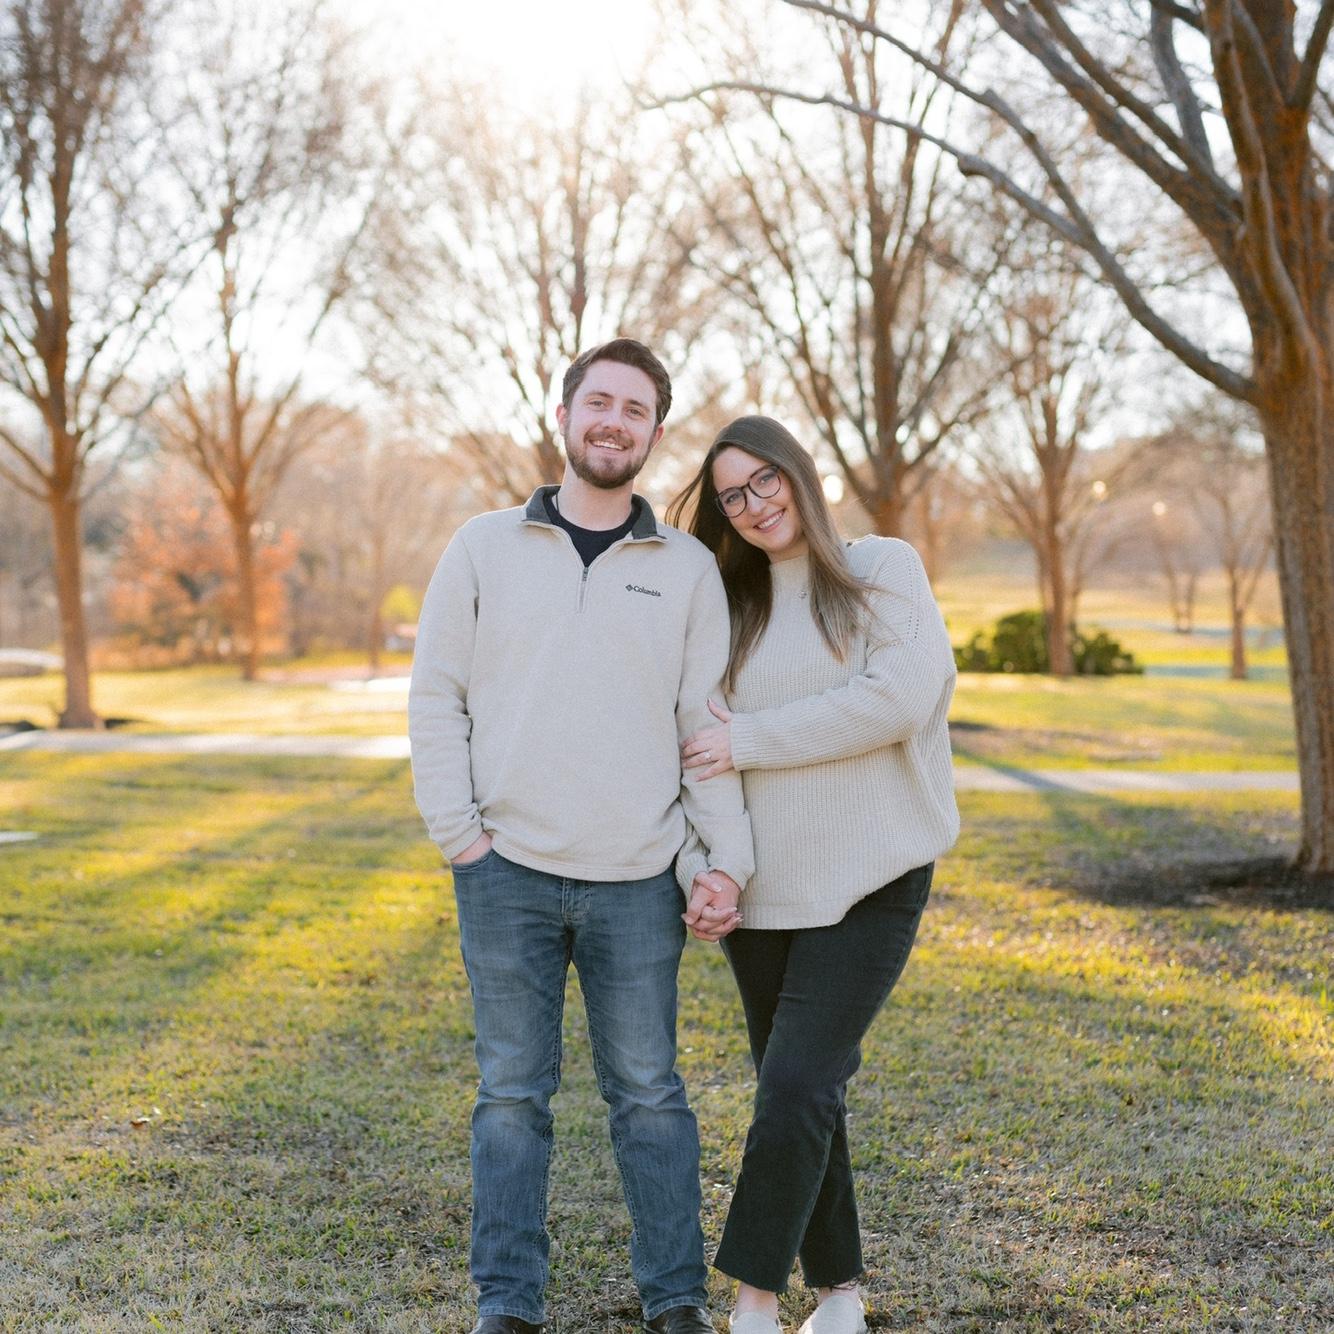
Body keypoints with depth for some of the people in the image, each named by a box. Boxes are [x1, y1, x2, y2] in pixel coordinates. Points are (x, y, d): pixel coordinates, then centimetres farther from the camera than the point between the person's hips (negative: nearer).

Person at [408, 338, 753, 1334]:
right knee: (513, 1093, 7)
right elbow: (436, 701, 5)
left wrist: (728, 861, -3)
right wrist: (460, 836, -4)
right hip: (508, 876, 0)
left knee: (649, 1092, 8)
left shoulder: (689, 570, 7)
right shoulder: (485, 549, 6)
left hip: (637, 882, 0)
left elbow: (709, 726, 5)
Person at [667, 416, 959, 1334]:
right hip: (765, 884, 5)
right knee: (803, 1094, 11)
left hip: (867, 885, -5)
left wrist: (751, 740, -13)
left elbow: (898, 697, -17)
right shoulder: (736, 607, 12)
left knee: (796, 1087, -13)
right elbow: (712, 733, 19)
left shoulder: (884, 571, -2)